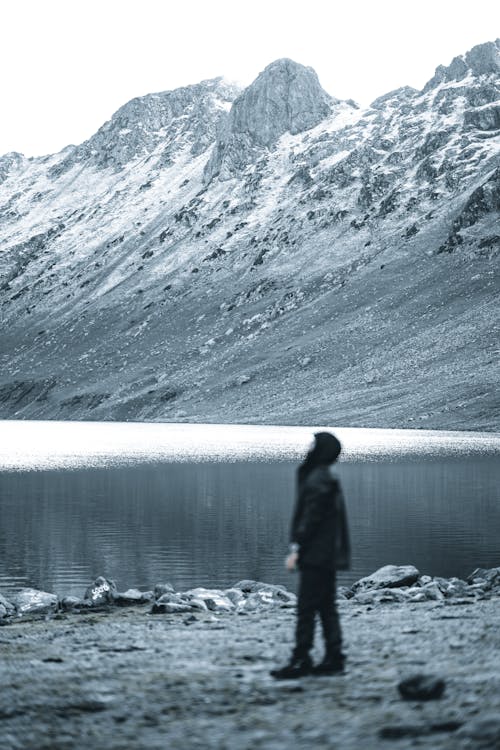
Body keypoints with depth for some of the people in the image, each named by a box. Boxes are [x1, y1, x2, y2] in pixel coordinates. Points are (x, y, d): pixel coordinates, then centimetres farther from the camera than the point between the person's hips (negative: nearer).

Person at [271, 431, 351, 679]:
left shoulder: (318, 480, -15)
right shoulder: (329, 478, 15)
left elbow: (311, 518, -18)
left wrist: (296, 549, -17)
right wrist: (299, 546, 18)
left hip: (316, 555, -10)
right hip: (328, 556, 10)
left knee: (306, 607, -6)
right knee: (326, 607, 11)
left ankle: (301, 660, -4)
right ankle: (334, 658, 12)